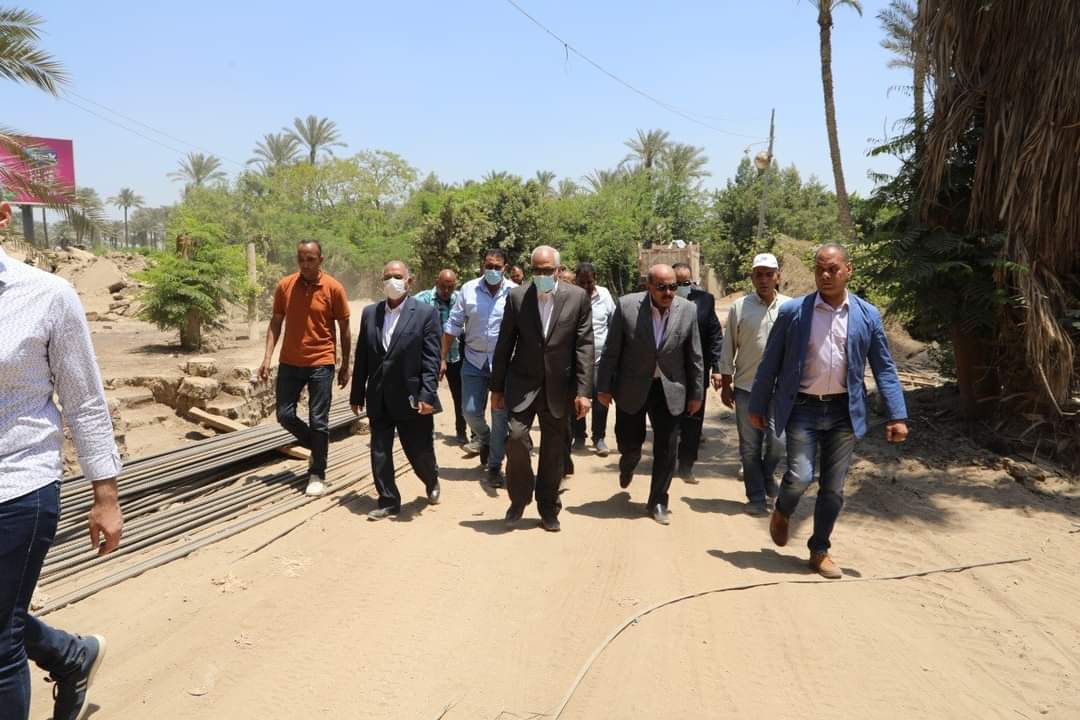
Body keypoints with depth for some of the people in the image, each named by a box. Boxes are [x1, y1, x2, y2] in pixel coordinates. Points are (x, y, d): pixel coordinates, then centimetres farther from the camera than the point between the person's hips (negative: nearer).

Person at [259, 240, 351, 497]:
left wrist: (345, 366, 2)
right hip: (289, 362, 3)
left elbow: (344, 329, -1)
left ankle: (317, 475, 14)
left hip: (321, 363, -3)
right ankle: (318, 445, 32)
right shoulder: (285, 285, 0)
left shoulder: (333, 288, -8)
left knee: (318, 421, 1)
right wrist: (267, 357, -2)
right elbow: (276, 323, 7)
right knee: (285, 415, 6)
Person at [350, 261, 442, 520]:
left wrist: (427, 395, -17)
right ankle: (388, 501, 20)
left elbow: (431, 359, -10)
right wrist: (357, 394, 10)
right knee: (379, 453, 6)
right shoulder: (370, 313, 7)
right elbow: (362, 357, 10)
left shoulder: (426, 313, -5)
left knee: (419, 451, 9)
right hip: (379, 399, 4)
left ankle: (432, 482, 39)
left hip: (411, 398, -3)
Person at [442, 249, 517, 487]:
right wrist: (443, 358, 0)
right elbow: (453, 326, 2)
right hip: (474, 360, 2)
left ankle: (494, 465, 18)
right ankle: (485, 439, 38)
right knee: (470, 410, 5)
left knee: (500, 414, 3)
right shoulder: (468, 289, -2)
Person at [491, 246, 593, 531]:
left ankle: (548, 509, 26)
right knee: (517, 438, -13)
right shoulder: (517, 296, -1)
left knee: (554, 451, 8)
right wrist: (497, 387, 3)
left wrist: (583, 391, -10)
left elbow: (584, 346, -5)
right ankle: (519, 499, 13)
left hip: (558, 387, 0)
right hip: (523, 384, 0)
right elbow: (504, 345, 3)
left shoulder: (578, 297, -3)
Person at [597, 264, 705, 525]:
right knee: (629, 442, 10)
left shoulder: (687, 310, -9)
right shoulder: (627, 306, -14)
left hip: (669, 389, 1)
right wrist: (604, 387, -5)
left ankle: (658, 502, 21)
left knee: (666, 449, 3)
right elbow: (611, 351, -7)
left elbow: (694, 357, 0)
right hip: (632, 387, -1)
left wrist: (696, 393, 3)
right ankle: (628, 466, 47)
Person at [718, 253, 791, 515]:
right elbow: (728, 349, 2)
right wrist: (726, 385, 2)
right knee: (750, 446, 6)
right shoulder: (739, 307, -2)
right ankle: (756, 497, 21)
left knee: (777, 440, -6)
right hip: (746, 387, 0)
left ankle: (767, 474, 26)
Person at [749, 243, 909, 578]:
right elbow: (770, 363, 2)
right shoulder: (792, 311, -2)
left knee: (833, 488, 7)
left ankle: (820, 551, 25)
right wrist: (758, 406, 4)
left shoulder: (868, 315, 3)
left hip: (844, 411, 2)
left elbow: (884, 368, 5)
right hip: (803, 408, -2)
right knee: (800, 476, -13)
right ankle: (782, 512, 22)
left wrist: (897, 416, -1)